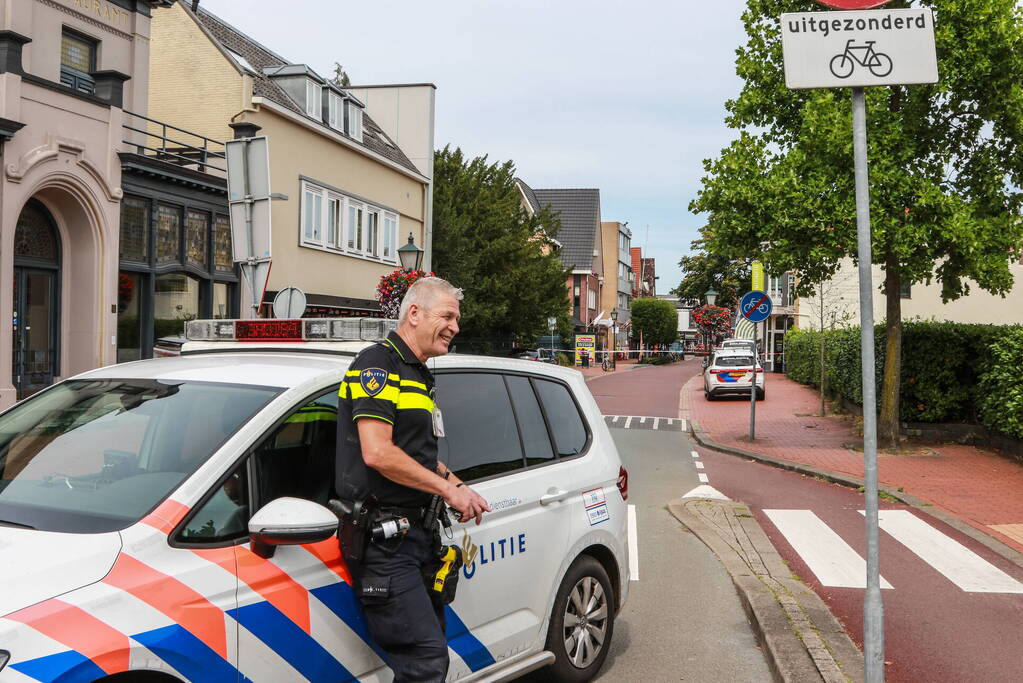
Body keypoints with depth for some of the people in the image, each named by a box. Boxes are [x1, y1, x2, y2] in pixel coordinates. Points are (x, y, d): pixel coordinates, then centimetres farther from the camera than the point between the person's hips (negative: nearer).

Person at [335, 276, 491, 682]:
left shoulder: (418, 376, 19)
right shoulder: (378, 363, -11)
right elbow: (377, 453, -22)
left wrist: (456, 485, 11)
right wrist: (449, 489, -15)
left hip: (416, 533, 10)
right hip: (383, 538, -10)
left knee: (430, 650, 14)